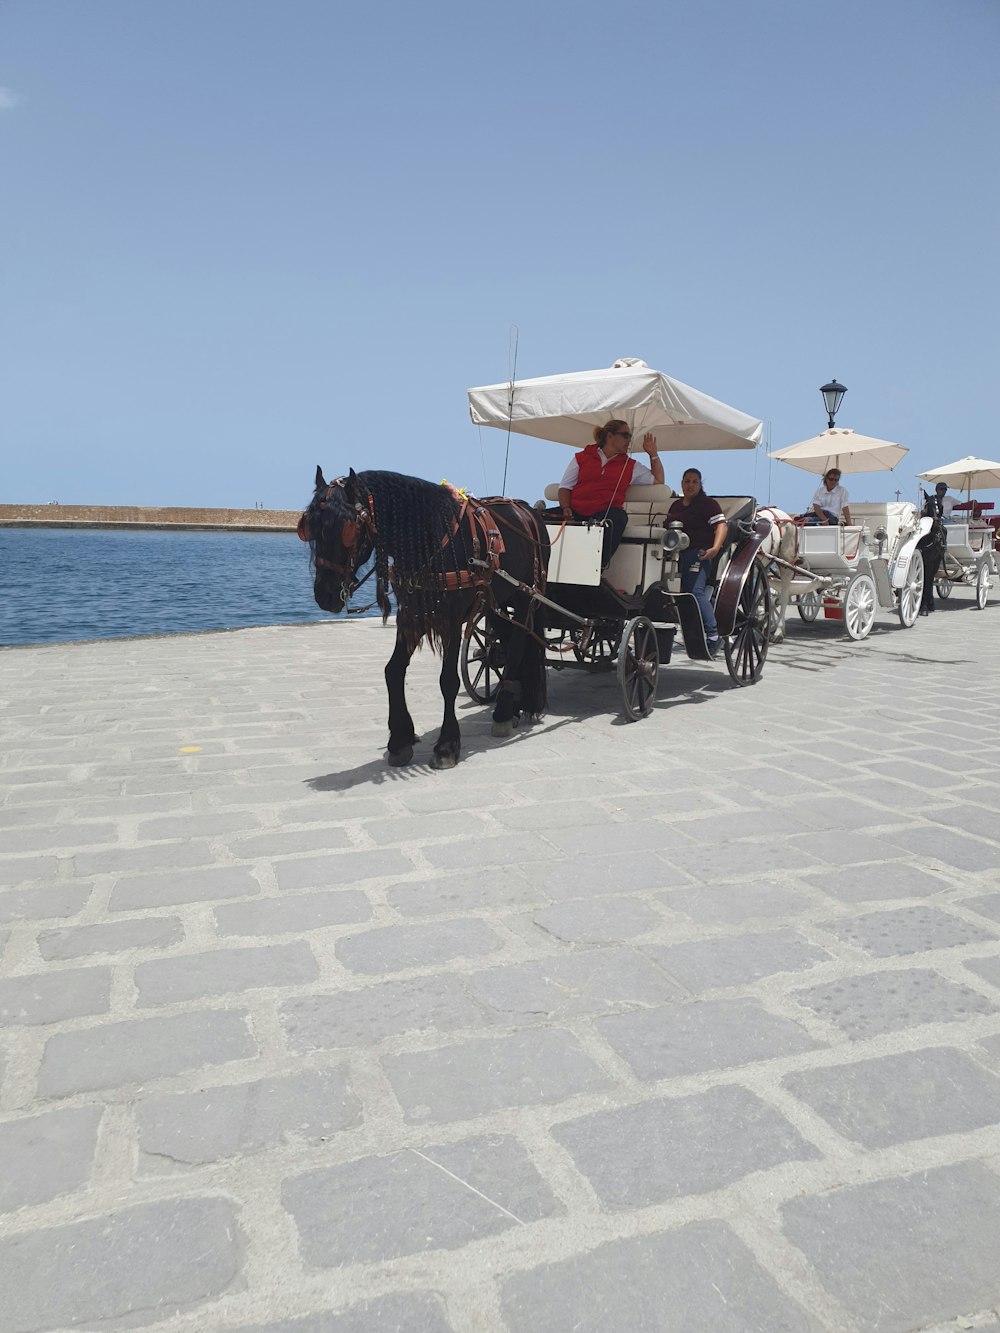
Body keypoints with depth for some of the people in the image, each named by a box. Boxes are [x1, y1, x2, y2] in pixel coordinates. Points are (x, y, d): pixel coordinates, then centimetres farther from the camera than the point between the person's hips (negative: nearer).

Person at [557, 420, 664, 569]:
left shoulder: (631, 466, 20)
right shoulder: (582, 457, 16)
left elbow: (658, 481, 23)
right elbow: (565, 486, 12)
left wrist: (653, 454, 17)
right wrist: (565, 508, -6)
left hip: (604, 514, 1)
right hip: (576, 513, 0)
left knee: (618, 517, -36)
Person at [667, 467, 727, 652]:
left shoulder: (708, 504, 2)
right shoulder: (675, 505, 22)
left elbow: (722, 525, -8)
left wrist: (715, 548, -23)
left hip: (698, 553, -7)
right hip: (676, 554, 7)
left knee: (696, 592, -19)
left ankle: (713, 635, -17)